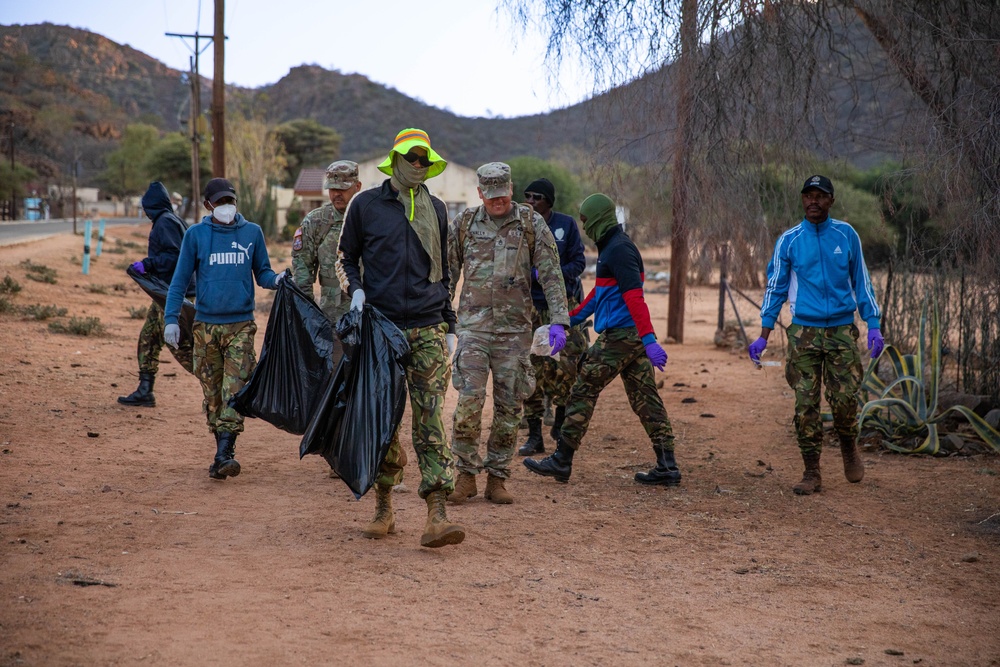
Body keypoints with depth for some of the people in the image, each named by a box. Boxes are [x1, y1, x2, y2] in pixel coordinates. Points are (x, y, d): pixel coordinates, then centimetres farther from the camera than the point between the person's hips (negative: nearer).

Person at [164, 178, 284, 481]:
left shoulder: (252, 233, 7)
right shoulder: (196, 235, 4)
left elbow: (262, 272, 11)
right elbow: (180, 279, 5)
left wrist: (276, 280, -12)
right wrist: (171, 319, -3)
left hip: (241, 325, -1)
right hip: (205, 325, 1)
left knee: (235, 388, -12)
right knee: (212, 392, 5)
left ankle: (225, 453, -15)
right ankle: (222, 451, 14)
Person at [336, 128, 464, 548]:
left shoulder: (435, 210, 13)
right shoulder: (365, 205, 4)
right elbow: (346, 257, 12)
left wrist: (449, 326, 15)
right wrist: (355, 289, -9)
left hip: (428, 329, 1)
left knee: (430, 419, -8)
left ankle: (437, 518, -14)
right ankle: (383, 509, 18)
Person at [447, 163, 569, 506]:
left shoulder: (531, 223, 1)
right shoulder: (464, 224, 5)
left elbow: (551, 275, -2)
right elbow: (448, 274, 12)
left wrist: (559, 321, -11)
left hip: (515, 327, 0)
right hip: (473, 323, 0)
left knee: (509, 406, 3)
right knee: (470, 398, -12)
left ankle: (497, 478, 13)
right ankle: (466, 474, 1)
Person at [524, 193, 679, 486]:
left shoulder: (619, 250, -14)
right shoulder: (612, 246, 19)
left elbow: (634, 296, -23)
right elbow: (599, 292, 29)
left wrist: (649, 340, -29)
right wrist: (570, 319, 34)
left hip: (618, 335, -10)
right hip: (633, 337, 10)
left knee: (583, 391, -2)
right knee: (644, 398, 8)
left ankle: (561, 461, 3)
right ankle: (667, 467, 7)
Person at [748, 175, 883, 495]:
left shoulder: (846, 235, 4)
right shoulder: (789, 240, 3)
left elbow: (861, 282, 11)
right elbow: (775, 289, 5)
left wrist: (873, 326, 4)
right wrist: (763, 337, 1)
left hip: (842, 329, 0)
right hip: (804, 332, 0)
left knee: (846, 399, -6)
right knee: (805, 404, -3)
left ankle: (849, 448, 25)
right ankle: (811, 473, 5)